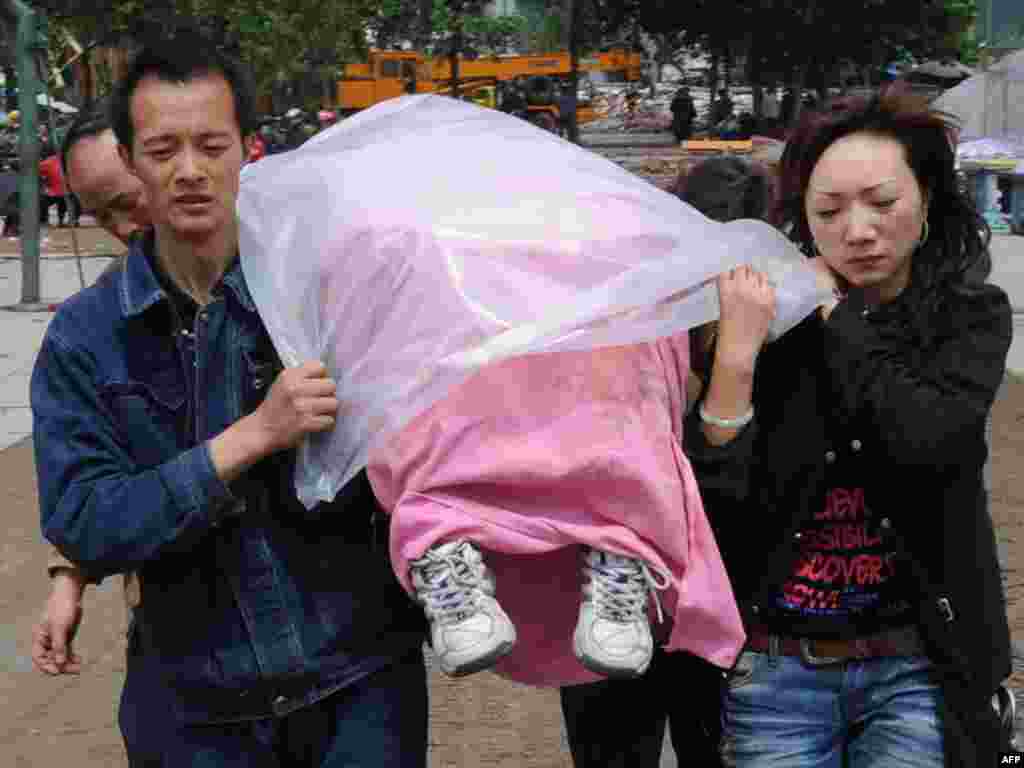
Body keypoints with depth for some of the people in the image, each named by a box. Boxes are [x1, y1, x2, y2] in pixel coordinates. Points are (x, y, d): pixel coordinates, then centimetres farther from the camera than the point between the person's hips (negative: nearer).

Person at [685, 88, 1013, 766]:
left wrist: (833, 309, -12)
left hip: (915, 667, 0)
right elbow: (713, 502, -10)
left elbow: (926, 438, -22)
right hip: (775, 671, 1)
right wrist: (735, 355, -21)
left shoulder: (970, 315, -2)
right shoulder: (774, 321, -3)